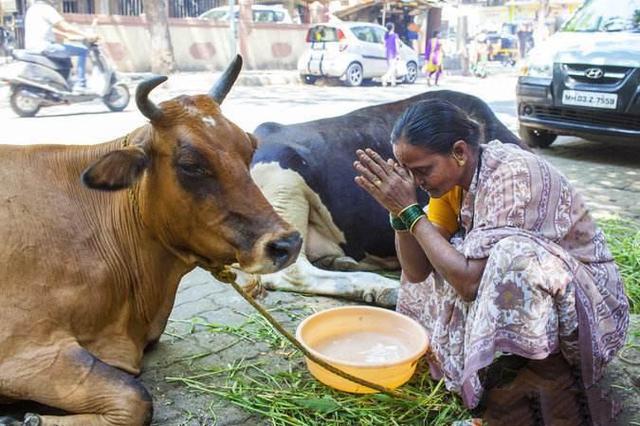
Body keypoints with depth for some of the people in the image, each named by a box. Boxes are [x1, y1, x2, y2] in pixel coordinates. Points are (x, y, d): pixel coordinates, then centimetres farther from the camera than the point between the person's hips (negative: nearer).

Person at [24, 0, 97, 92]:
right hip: (44, 47, -10)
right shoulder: (46, 8, -9)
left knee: (66, 57, 35)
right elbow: (66, 27, -14)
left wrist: (68, 36, 30)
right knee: (83, 50, -7)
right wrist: (86, 35, -11)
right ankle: (80, 84, -10)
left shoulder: (32, 9, 20)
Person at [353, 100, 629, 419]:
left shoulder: (513, 175, -27)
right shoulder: (454, 176, -3)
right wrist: (399, 209, -19)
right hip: (521, 293, 8)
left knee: (512, 257, -34)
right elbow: (416, 272, -5)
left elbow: (471, 282, -31)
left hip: (586, 307, -8)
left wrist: (409, 211, -27)